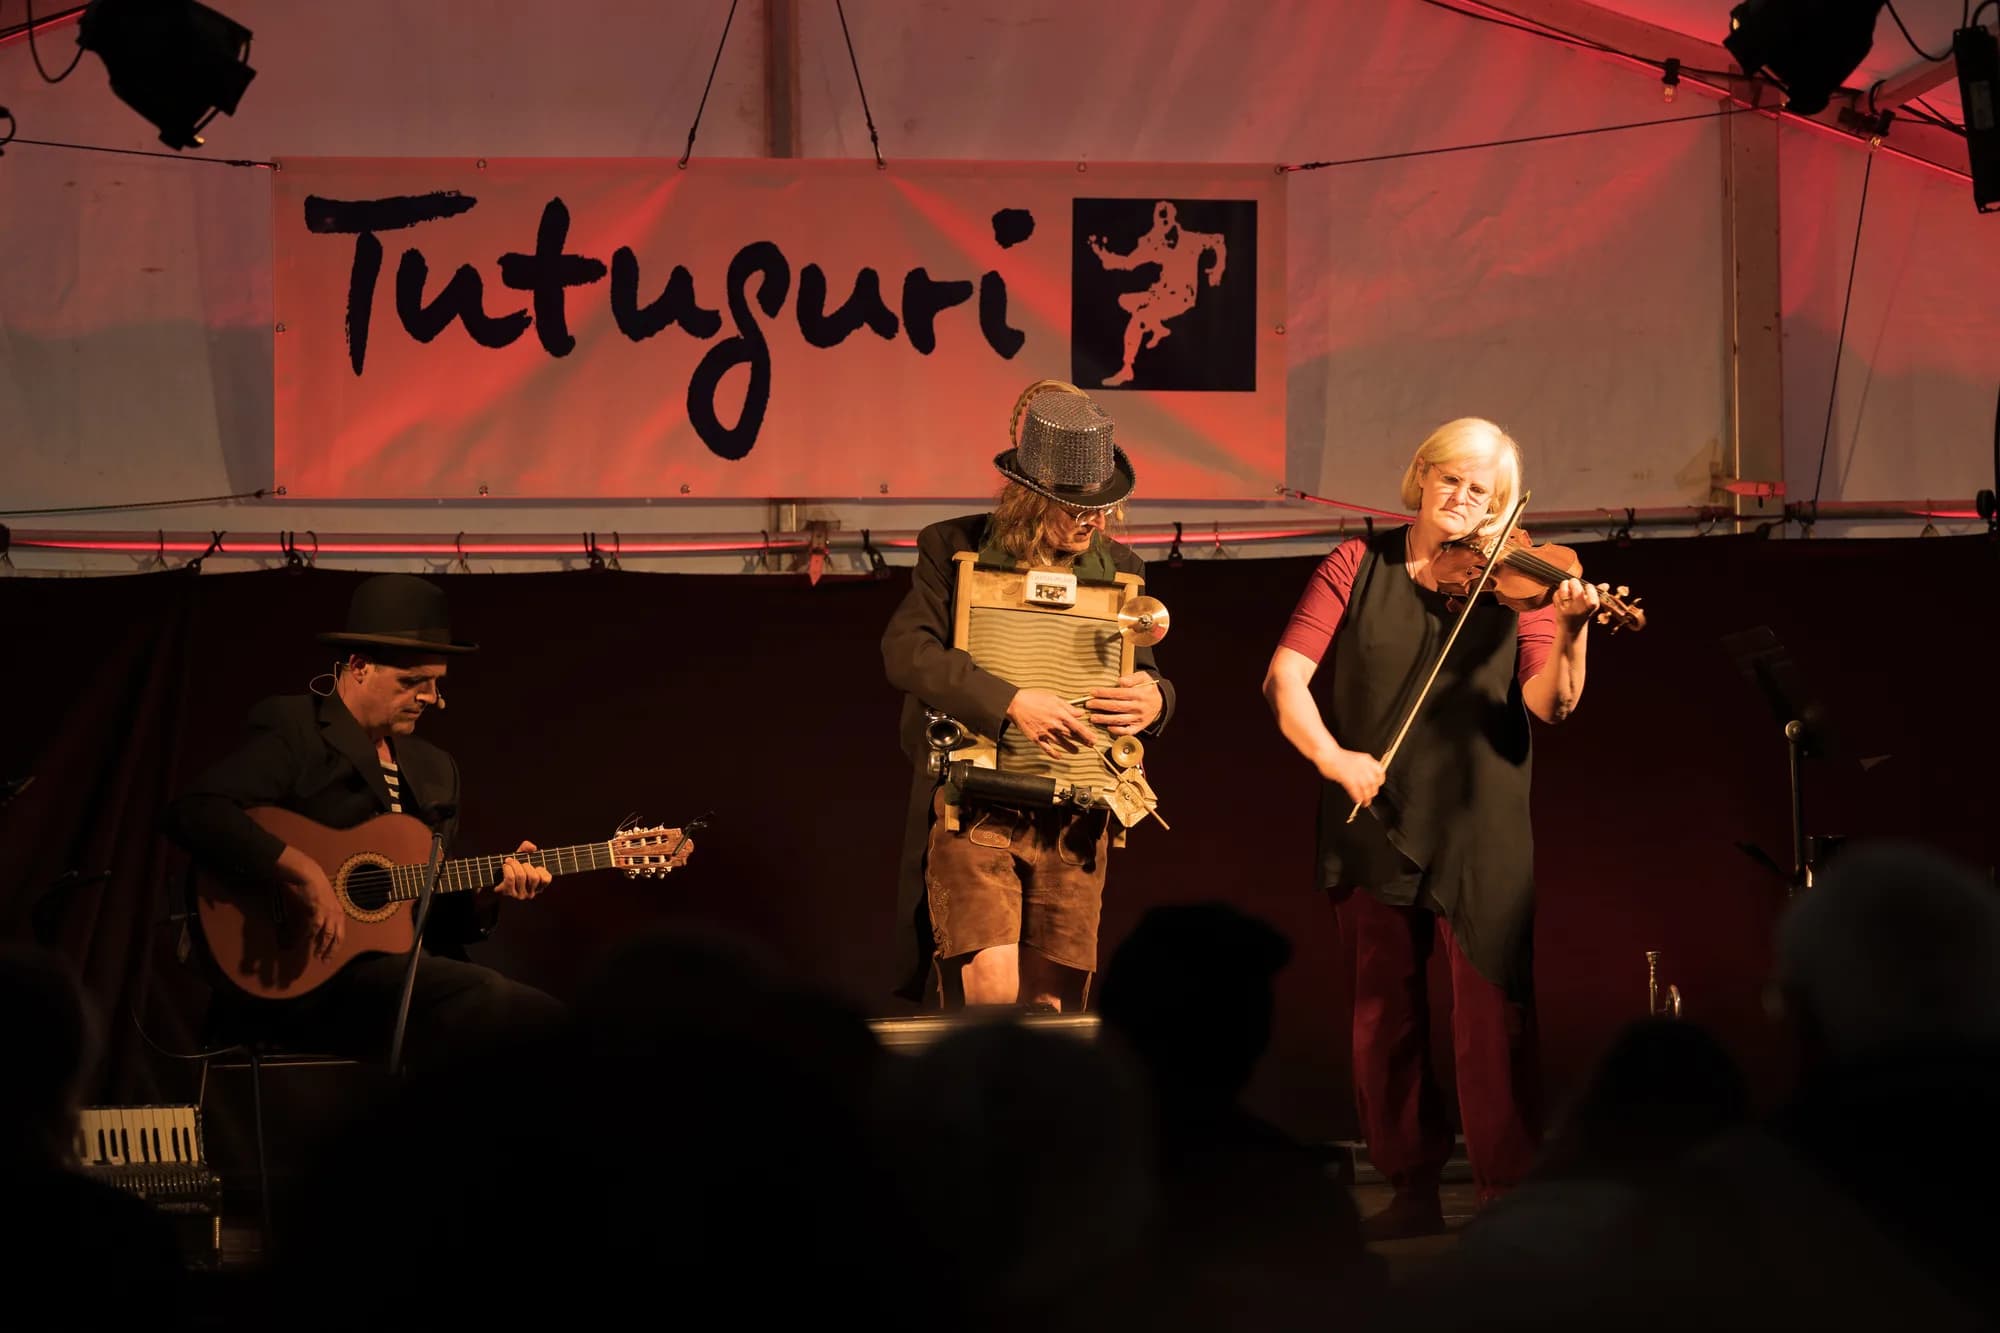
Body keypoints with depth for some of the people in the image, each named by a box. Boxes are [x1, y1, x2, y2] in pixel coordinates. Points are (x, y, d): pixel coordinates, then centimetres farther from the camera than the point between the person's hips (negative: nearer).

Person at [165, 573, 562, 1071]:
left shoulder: (433, 769, 21)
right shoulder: (296, 734, -2)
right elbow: (193, 812, -19)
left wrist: (489, 887, 3)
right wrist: (301, 872, -26)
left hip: (399, 966, 8)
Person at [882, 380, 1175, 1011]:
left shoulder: (1119, 568, 10)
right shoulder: (954, 549, -1)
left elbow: (1146, 676, 19)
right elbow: (906, 651, -13)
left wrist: (1154, 699, -8)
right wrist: (1010, 703, -24)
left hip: (1074, 820, 4)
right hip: (974, 810, -4)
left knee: (1050, 1005, 2)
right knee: (993, 996, -19)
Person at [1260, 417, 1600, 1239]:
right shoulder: (1359, 566, 6)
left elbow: (1548, 704, -9)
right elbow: (1286, 677, -2)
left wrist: (1569, 633, -28)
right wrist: (1329, 753, -17)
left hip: (1479, 836, -2)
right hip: (1374, 827, 2)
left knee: (1492, 1012, -6)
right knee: (1384, 1012, 6)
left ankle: (1505, 1193, 0)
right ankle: (1413, 1190, 16)